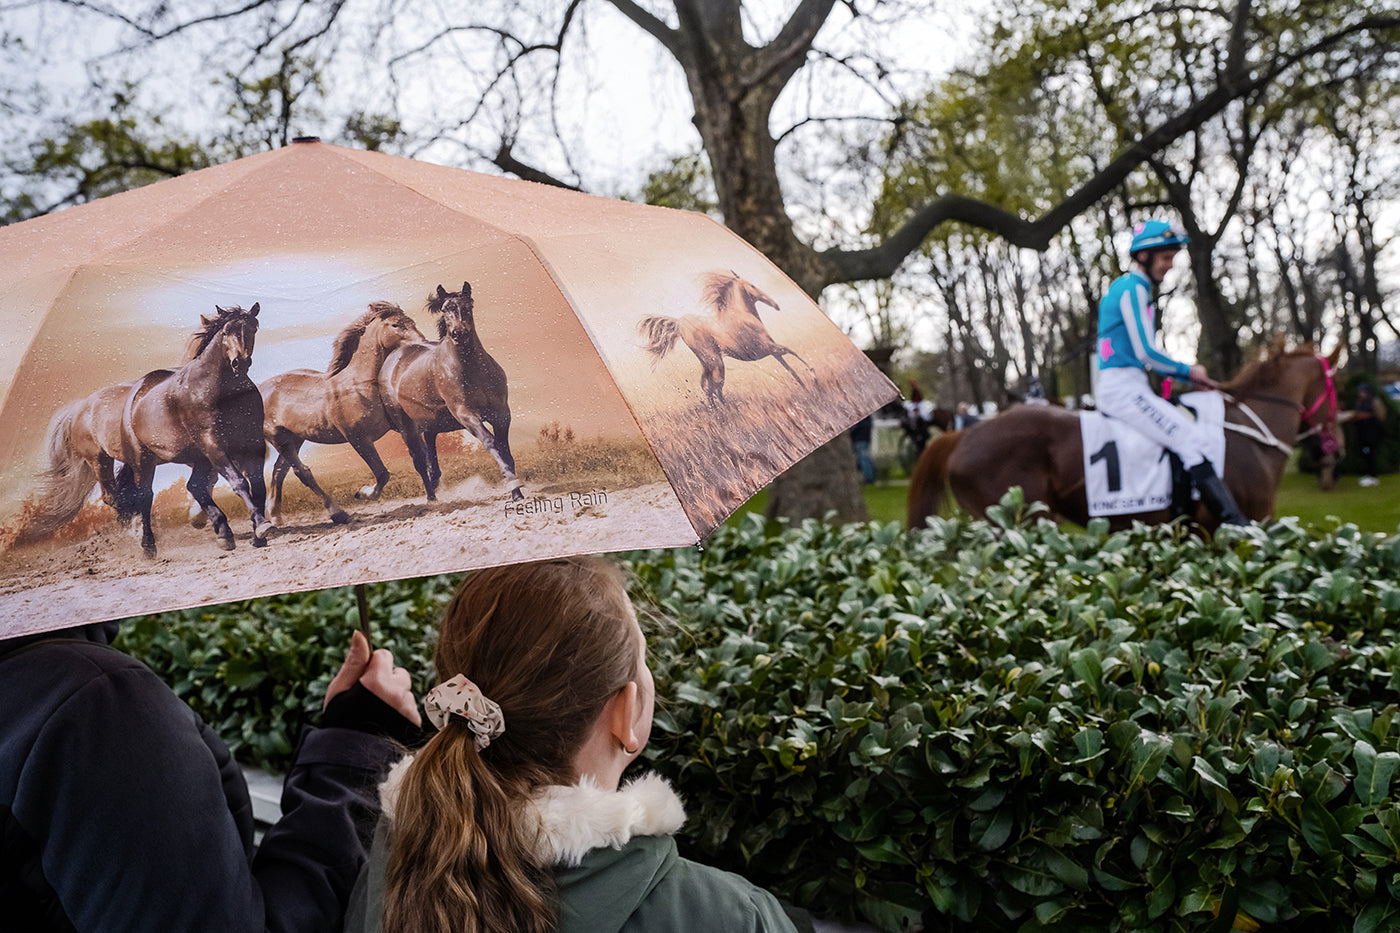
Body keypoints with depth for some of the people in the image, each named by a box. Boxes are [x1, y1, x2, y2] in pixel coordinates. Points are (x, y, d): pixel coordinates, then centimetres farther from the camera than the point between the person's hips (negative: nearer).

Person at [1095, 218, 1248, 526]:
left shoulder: (1130, 287, 21)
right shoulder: (1132, 288, -11)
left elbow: (1143, 356, 22)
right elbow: (1146, 352, -17)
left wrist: (1189, 375, 13)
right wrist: (1188, 371, -3)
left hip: (1125, 387, 11)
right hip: (1122, 387, -11)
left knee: (1190, 425, 12)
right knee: (1191, 440, -16)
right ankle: (1235, 523, -19)